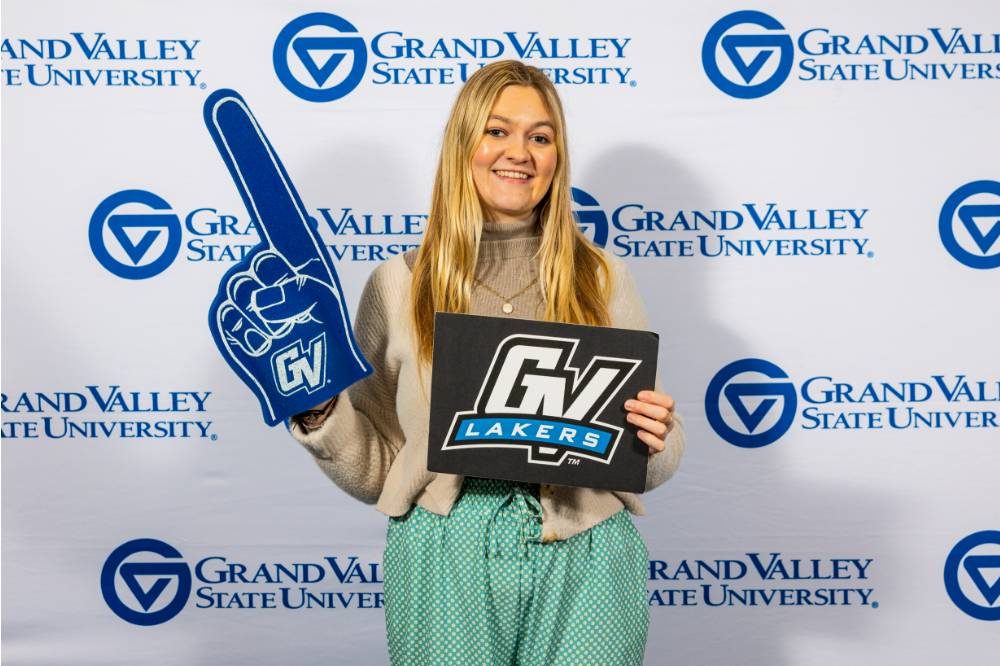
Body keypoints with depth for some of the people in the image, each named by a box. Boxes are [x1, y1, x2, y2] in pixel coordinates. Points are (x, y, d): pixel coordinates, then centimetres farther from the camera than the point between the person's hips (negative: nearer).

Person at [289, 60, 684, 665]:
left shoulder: (602, 280, 2)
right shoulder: (398, 285, 0)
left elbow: (650, 466, 7)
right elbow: (376, 472, 5)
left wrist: (655, 438, -14)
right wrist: (320, 415, -12)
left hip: (585, 554, 1)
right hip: (444, 554, 0)